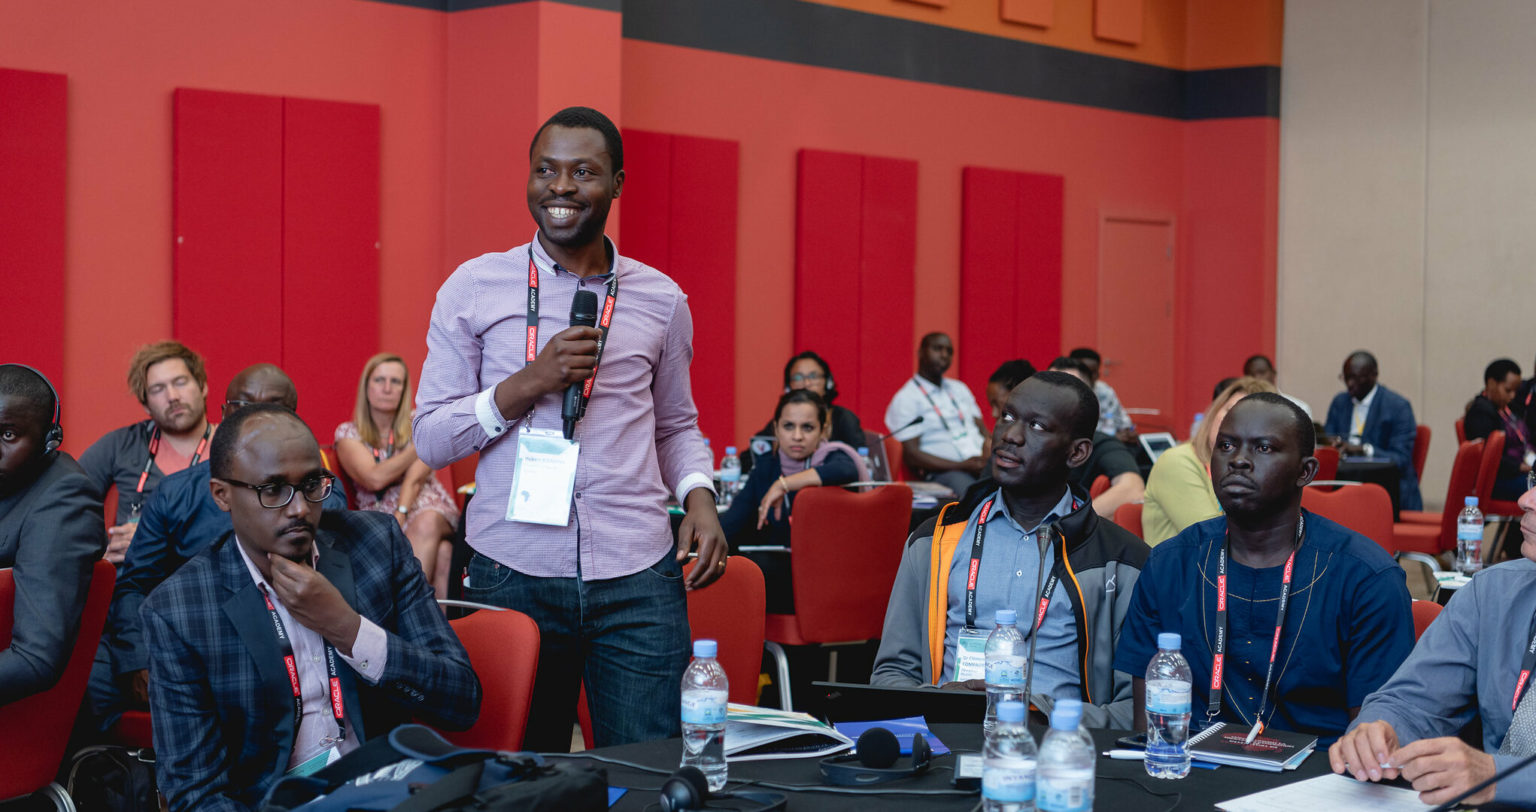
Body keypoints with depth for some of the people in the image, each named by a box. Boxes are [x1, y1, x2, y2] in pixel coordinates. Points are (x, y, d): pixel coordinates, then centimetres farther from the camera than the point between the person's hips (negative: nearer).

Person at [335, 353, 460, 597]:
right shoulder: (348, 433, 6)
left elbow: (415, 479, -6)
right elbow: (375, 479, -9)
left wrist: (400, 518, -23)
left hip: (425, 507, 1)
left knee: (427, 523, -38)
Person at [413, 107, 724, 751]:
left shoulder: (662, 300, 8)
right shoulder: (474, 288, 2)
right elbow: (430, 439, 1)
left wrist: (699, 496, 0)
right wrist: (531, 382, -12)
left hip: (639, 580, 1)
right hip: (514, 576, -1)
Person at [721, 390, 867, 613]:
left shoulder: (832, 457, -4)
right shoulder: (766, 467, 12)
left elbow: (846, 471, -31)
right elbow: (733, 518, 1)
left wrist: (783, 484, -26)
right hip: (777, 566, 5)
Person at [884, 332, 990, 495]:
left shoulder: (959, 389, 25)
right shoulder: (906, 398, 3)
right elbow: (911, 455, -5)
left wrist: (986, 457, -3)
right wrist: (961, 466, -14)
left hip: (980, 464, 6)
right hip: (944, 472, -6)